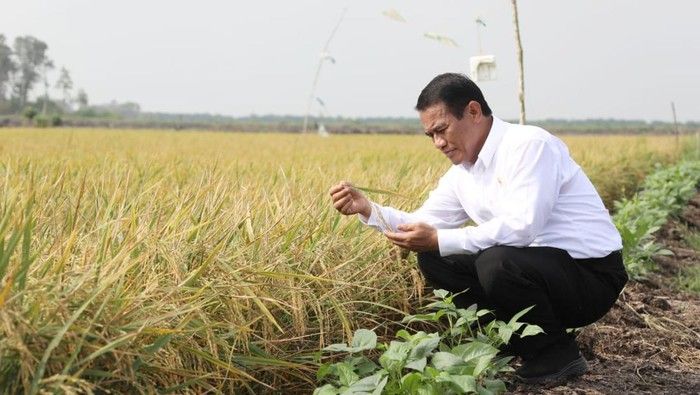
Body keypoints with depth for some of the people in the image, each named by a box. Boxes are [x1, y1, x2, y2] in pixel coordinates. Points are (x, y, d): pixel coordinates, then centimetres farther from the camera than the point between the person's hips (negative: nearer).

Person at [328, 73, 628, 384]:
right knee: (433, 259, 1)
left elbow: (521, 227, -30)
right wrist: (366, 209, -4)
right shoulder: (462, 172, 6)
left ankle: (558, 353, -8)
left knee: (496, 262, -34)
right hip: (532, 267, 8)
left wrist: (439, 240, -29)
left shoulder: (529, 145, -19)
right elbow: (425, 224, 12)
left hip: (591, 276, -8)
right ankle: (521, 340, 6)